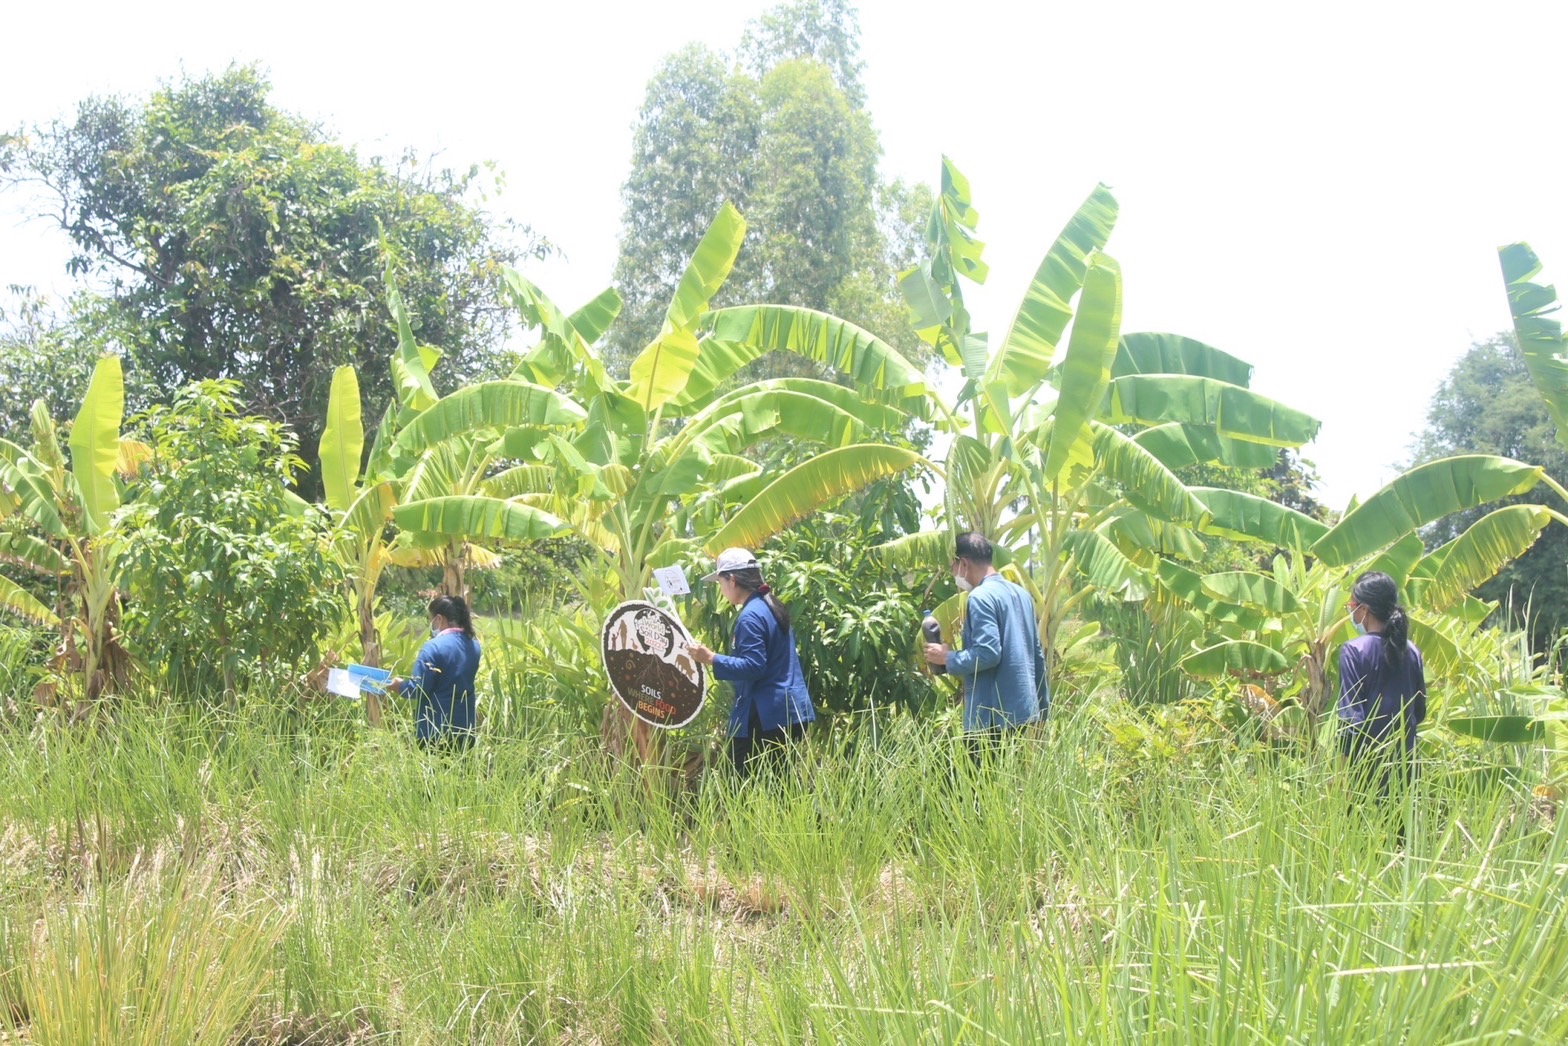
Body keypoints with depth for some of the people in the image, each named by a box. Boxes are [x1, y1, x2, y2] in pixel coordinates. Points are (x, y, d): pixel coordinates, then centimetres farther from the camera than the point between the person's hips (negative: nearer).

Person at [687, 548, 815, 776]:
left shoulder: (750, 616, -14)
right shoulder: (773, 607, 15)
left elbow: (753, 666, -21)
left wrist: (712, 659, -22)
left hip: (765, 717, -10)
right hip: (792, 711, 10)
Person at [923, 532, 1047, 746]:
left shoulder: (981, 597, -13)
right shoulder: (1020, 593, 15)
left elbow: (988, 653, -23)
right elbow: (1037, 654, 20)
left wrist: (947, 658, -8)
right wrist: (1043, 705, 24)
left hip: (993, 716, -9)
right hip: (1024, 709, 9)